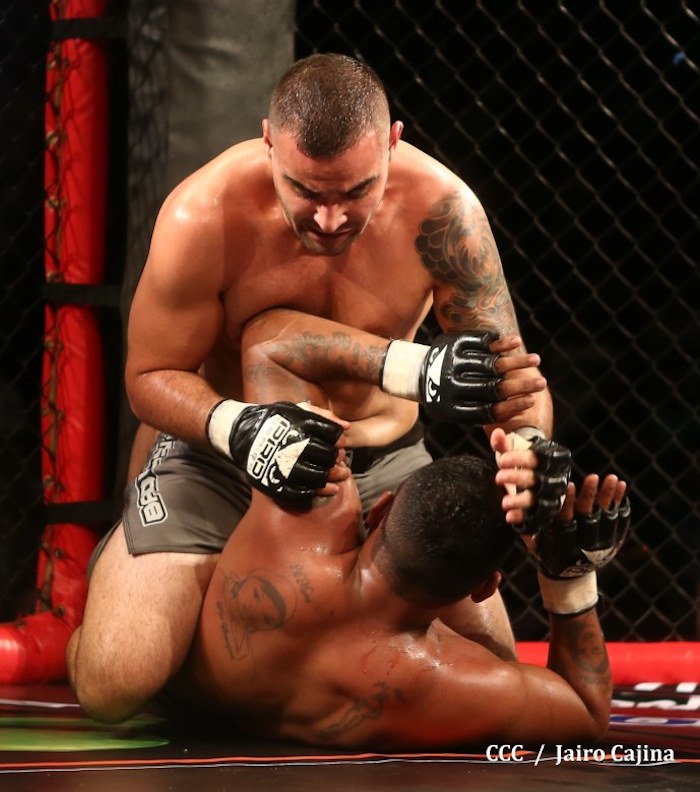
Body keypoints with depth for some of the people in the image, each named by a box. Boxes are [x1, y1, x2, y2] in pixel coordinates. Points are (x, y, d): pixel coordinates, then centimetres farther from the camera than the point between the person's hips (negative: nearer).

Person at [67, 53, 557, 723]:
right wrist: (239, 430, -35)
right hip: (222, 456, -2)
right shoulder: (203, 217, -26)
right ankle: (120, 575, 19)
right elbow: (150, 375, -14)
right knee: (113, 686, -20)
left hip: (389, 458, 2)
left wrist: (529, 447, -40)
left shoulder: (440, 209, -22)